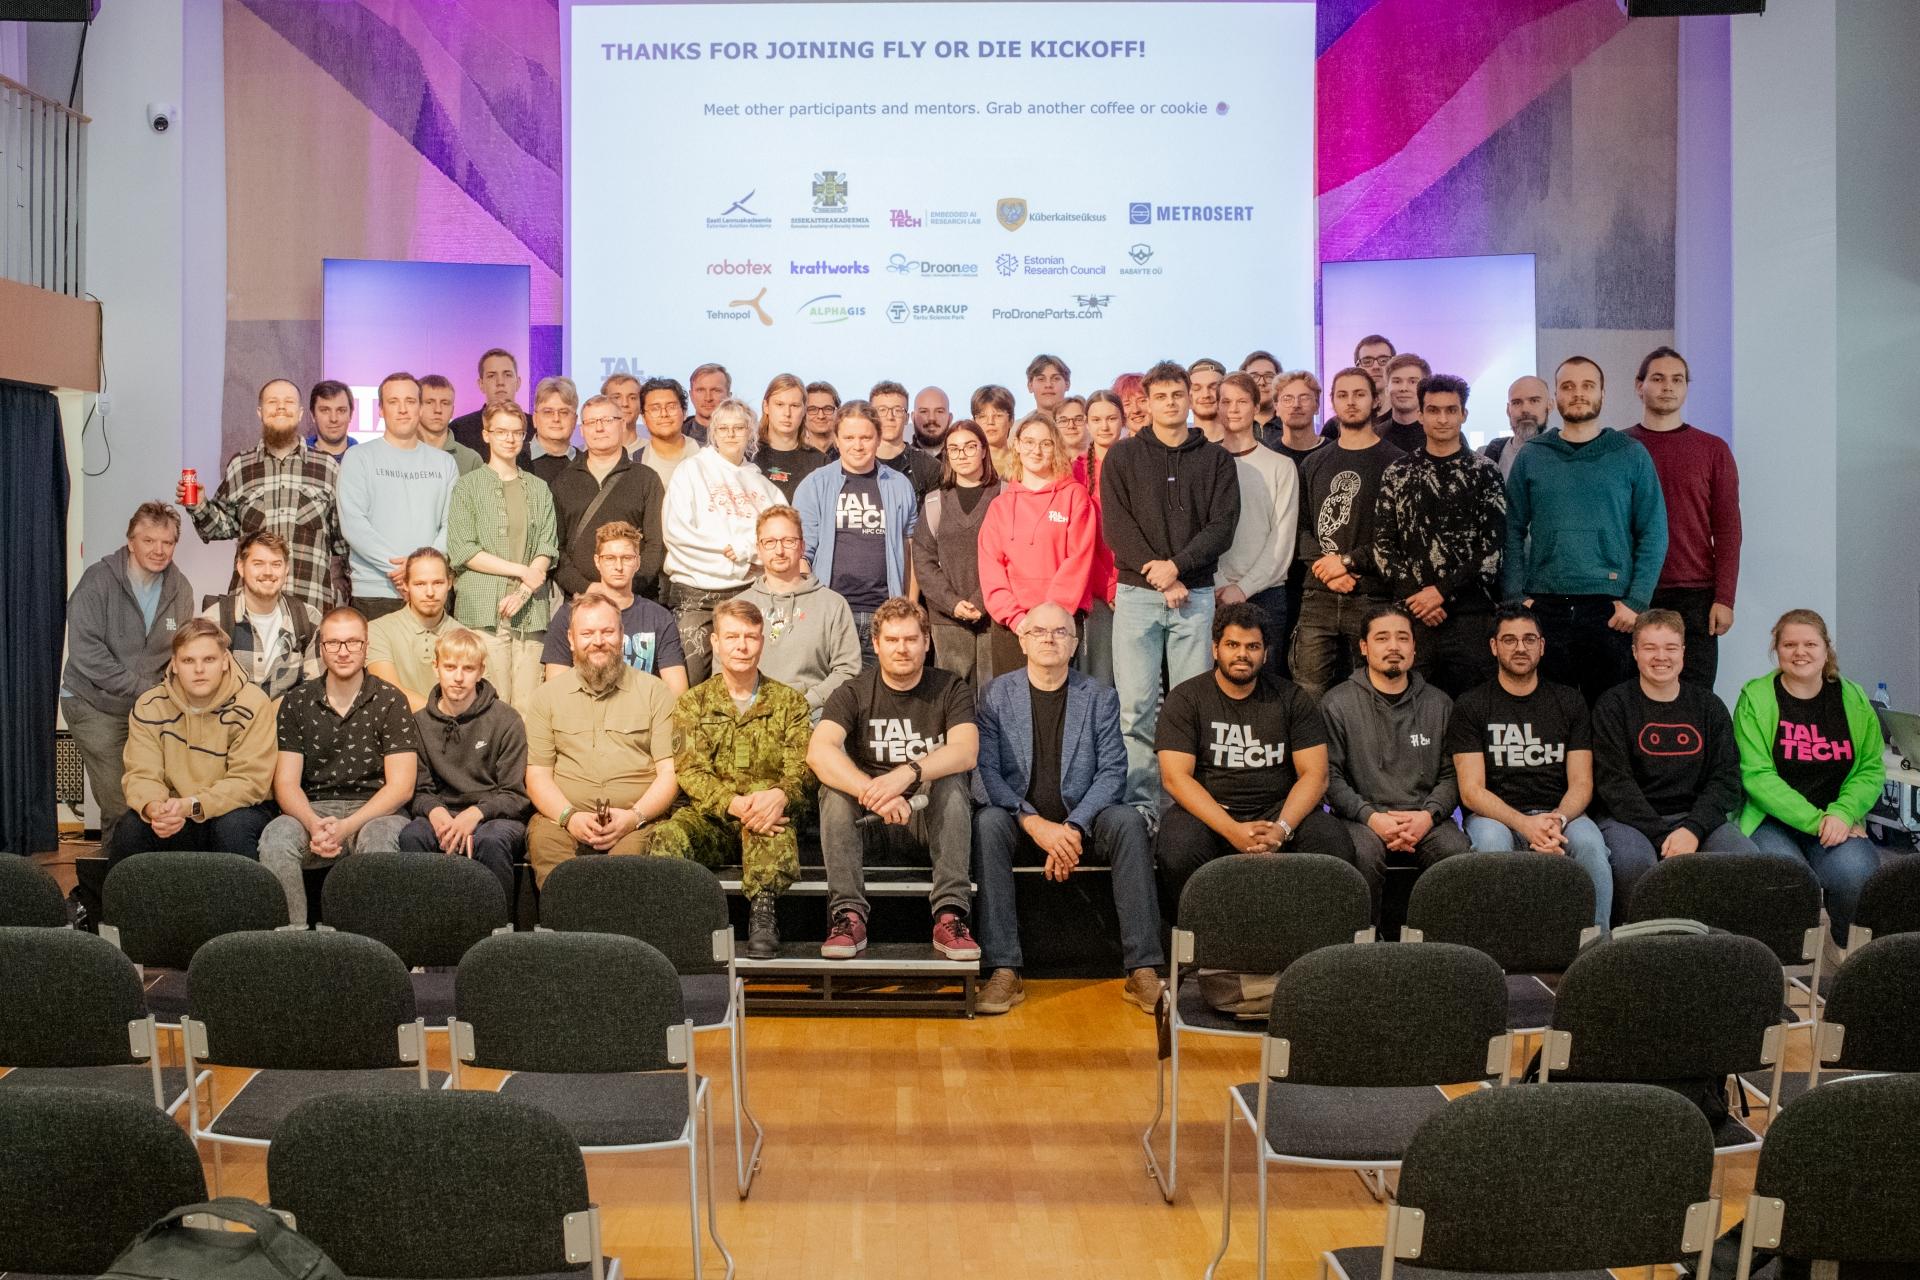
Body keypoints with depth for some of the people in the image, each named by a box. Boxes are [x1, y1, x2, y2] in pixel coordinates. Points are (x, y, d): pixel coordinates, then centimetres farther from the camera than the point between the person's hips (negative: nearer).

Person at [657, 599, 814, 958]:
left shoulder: (789, 701, 13)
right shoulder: (693, 703, 14)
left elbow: (802, 770, 1)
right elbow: (690, 771, -1)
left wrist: (781, 794, -25)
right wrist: (733, 803, -22)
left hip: (767, 820, -1)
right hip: (710, 818, 1)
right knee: (668, 837, -34)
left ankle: (763, 909, -36)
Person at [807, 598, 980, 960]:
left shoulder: (950, 689, -2)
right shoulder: (854, 693, -2)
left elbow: (966, 752, -21)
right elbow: (818, 752, -21)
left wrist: (907, 774, -39)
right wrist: (873, 792, -38)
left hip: (929, 810, -1)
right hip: (869, 816, 1)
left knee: (952, 781, -30)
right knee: (835, 784, -27)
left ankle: (950, 915, -35)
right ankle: (849, 914, -32)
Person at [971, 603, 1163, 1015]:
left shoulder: (1100, 699, 7)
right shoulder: (995, 695, 3)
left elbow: (1112, 771, -3)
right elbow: (984, 772, -7)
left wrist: (1072, 829, -19)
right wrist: (1035, 823, -22)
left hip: (1081, 825, 1)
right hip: (1020, 824, -1)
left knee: (1128, 821, -29)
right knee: (988, 821, -33)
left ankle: (1142, 971, -29)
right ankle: (1003, 972, -34)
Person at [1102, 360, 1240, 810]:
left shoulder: (1215, 458, 9)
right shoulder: (1123, 456, 7)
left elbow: (1223, 525, 0)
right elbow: (1116, 525, -2)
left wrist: (1177, 565, -13)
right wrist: (1159, 578, -11)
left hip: (1195, 594, 1)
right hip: (1137, 592, -1)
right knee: (1136, 705, -5)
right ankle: (1140, 803, 0)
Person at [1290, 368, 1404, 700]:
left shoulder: (1394, 462, 3)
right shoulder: (1315, 464, 17)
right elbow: (1301, 525, 12)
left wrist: (1348, 561, -11)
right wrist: (1323, 566, -5)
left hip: (1373, 598, -3)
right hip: (1318, 596, 3)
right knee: (1309, 691, -2)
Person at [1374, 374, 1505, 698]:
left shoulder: (1485, 473, 5)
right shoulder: (1397, 474, 11)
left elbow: (1493, 547, -3)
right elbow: (1383, 544, 6)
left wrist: (1441, 591, -11)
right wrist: (1414, 596, -8)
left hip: (1470, 614, -1)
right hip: (1410, 614, 1)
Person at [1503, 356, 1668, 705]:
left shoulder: (1632, 456, 6)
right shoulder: (1531, 457, 9)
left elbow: (1654, 534, 3)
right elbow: (1513, 532, 7)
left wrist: (1637, 601, -7)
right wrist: (1517, 597, -4)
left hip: (1612, 610, -1)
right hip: (1543, 608, 1)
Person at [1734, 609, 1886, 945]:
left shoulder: (1854, 700, 11)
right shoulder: (1755, 698, -1)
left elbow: (1871, 769, 9)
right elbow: (1757, 775, -9)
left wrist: (1842, 813, -11)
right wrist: (1815, 821, -16)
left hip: (1836, 823, 3)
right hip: (1771, 823, -3)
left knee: (1856, 873, -29)